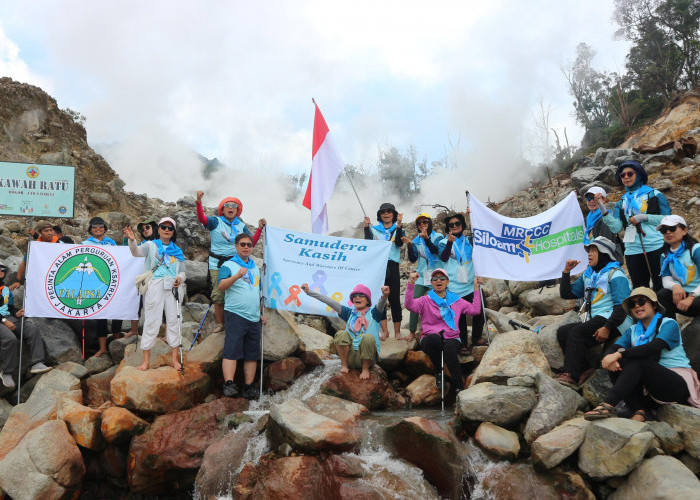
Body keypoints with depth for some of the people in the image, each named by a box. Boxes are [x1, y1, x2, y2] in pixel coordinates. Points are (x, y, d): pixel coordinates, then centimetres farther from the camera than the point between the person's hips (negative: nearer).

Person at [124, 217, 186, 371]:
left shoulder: (178, 251, 18)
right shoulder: (151, 246, 6)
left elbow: (182, 272, 19)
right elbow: (137, 252, -15)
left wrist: (180, 278, -4)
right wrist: (132, 240, -35)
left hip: (172, 288, 4)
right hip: (154, 287, -4)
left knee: (173, 321, 4)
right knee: (151, 322, -3)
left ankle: (174, 358, 11)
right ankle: (146, 360, 2)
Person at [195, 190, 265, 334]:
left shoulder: (241, 226, 12)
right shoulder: (216, 222, 1)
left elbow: (251, 243, 8)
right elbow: (202, 219, -18)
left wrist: (260, 229, -2)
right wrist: (199, 202, -35)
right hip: (217, 264, -2)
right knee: (218, 294, -2)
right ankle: (220, 324, 10)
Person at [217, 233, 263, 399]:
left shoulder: (255, 268, 21)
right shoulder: (229, 265, 1)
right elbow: (221, 286, -15)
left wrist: (261, 312, 22)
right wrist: (237, 276, -29)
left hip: (253, 317, 6)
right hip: (235, 314, -6)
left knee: (252, 353, 6)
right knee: (232, 350, -13)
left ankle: (249, 387, 11)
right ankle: (229, 385, -15)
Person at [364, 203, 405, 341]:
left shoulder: (398, 229, 12)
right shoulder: (374, 229, 15)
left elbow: (399, 243, -7)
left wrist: (399, 225, -14)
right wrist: (366, 227, -6)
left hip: (392, 266, -1)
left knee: (395, 298, -3)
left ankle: (397, 332, 1)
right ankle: (384, 331, 4)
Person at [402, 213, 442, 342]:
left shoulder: (437, 237, 1)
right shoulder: (417, 240, 12)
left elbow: (436, 250, -19)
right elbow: (413, 259, 7)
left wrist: (427, 239, -36)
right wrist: (409, 246, -9)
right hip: (421, 275, 3)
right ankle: (412, 331, -1)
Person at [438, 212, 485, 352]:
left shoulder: (468, 240, 16)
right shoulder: (444, 242, 5)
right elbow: (443, 258, -11)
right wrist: (450, 242, -24)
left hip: (471, 283, 3)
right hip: (455, 286, -3)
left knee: (478, 312, 2)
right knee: (459, 315, -1)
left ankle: (477, 338, 22)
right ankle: (463, 344, 8)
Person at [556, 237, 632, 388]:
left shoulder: (615, 274, -3)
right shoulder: (588, 274, 21)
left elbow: (622, 306, -13)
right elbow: (567, 294, 21)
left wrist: (607, 327, -24)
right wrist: (566, 272, 10)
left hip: (612, 321, -8)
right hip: (593, 321, 8)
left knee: (576, 332, -28)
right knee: (562, 332, -12)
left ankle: (570, 375, -34)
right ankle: (583, 369, -17)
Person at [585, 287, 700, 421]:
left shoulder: (668, 324, -2)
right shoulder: (633, 330, 15)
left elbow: (654, 347, -22)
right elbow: (613, 349, -2)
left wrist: (620, 354, -32)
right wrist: (610, 358, -28)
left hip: (678, 384, -6)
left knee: (637, 361, -30)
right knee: (617, 365, -17)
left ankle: (608, 405, -43)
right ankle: (639, 411, -31)